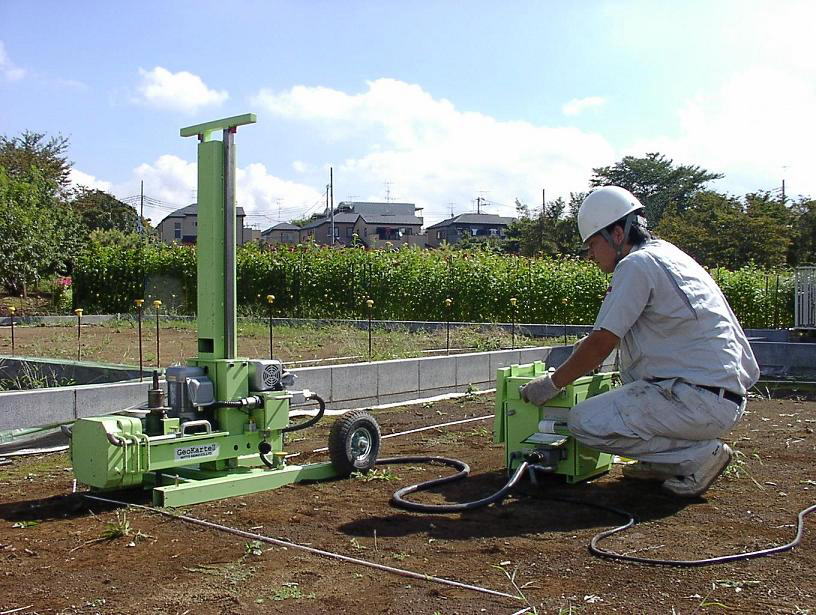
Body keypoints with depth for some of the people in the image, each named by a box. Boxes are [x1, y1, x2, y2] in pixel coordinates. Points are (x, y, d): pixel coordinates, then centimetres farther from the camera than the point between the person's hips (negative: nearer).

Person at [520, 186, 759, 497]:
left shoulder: (636, 264, -10)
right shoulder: (669, 254, 19)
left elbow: (601, 345, -10)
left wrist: (552, 384, 1)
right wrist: (589, 346, 28)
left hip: (699, 399, -10)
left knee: (583, 423, -12)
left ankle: (699, 455, -6)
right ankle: (663, 460, 18)